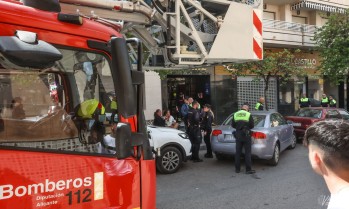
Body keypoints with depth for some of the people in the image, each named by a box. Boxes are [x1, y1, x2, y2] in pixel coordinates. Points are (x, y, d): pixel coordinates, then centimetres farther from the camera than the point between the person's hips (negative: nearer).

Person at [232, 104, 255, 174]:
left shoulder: (235, 114, 6)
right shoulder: (248, 115, -5)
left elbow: (233, 125, 7)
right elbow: (252, 125, -5)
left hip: (238, 135, 4)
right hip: (246, 135, -4)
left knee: (238, 152, 10)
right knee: (247, 153, 2)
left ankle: (237, 169, 15)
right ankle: (248, 169, 3)